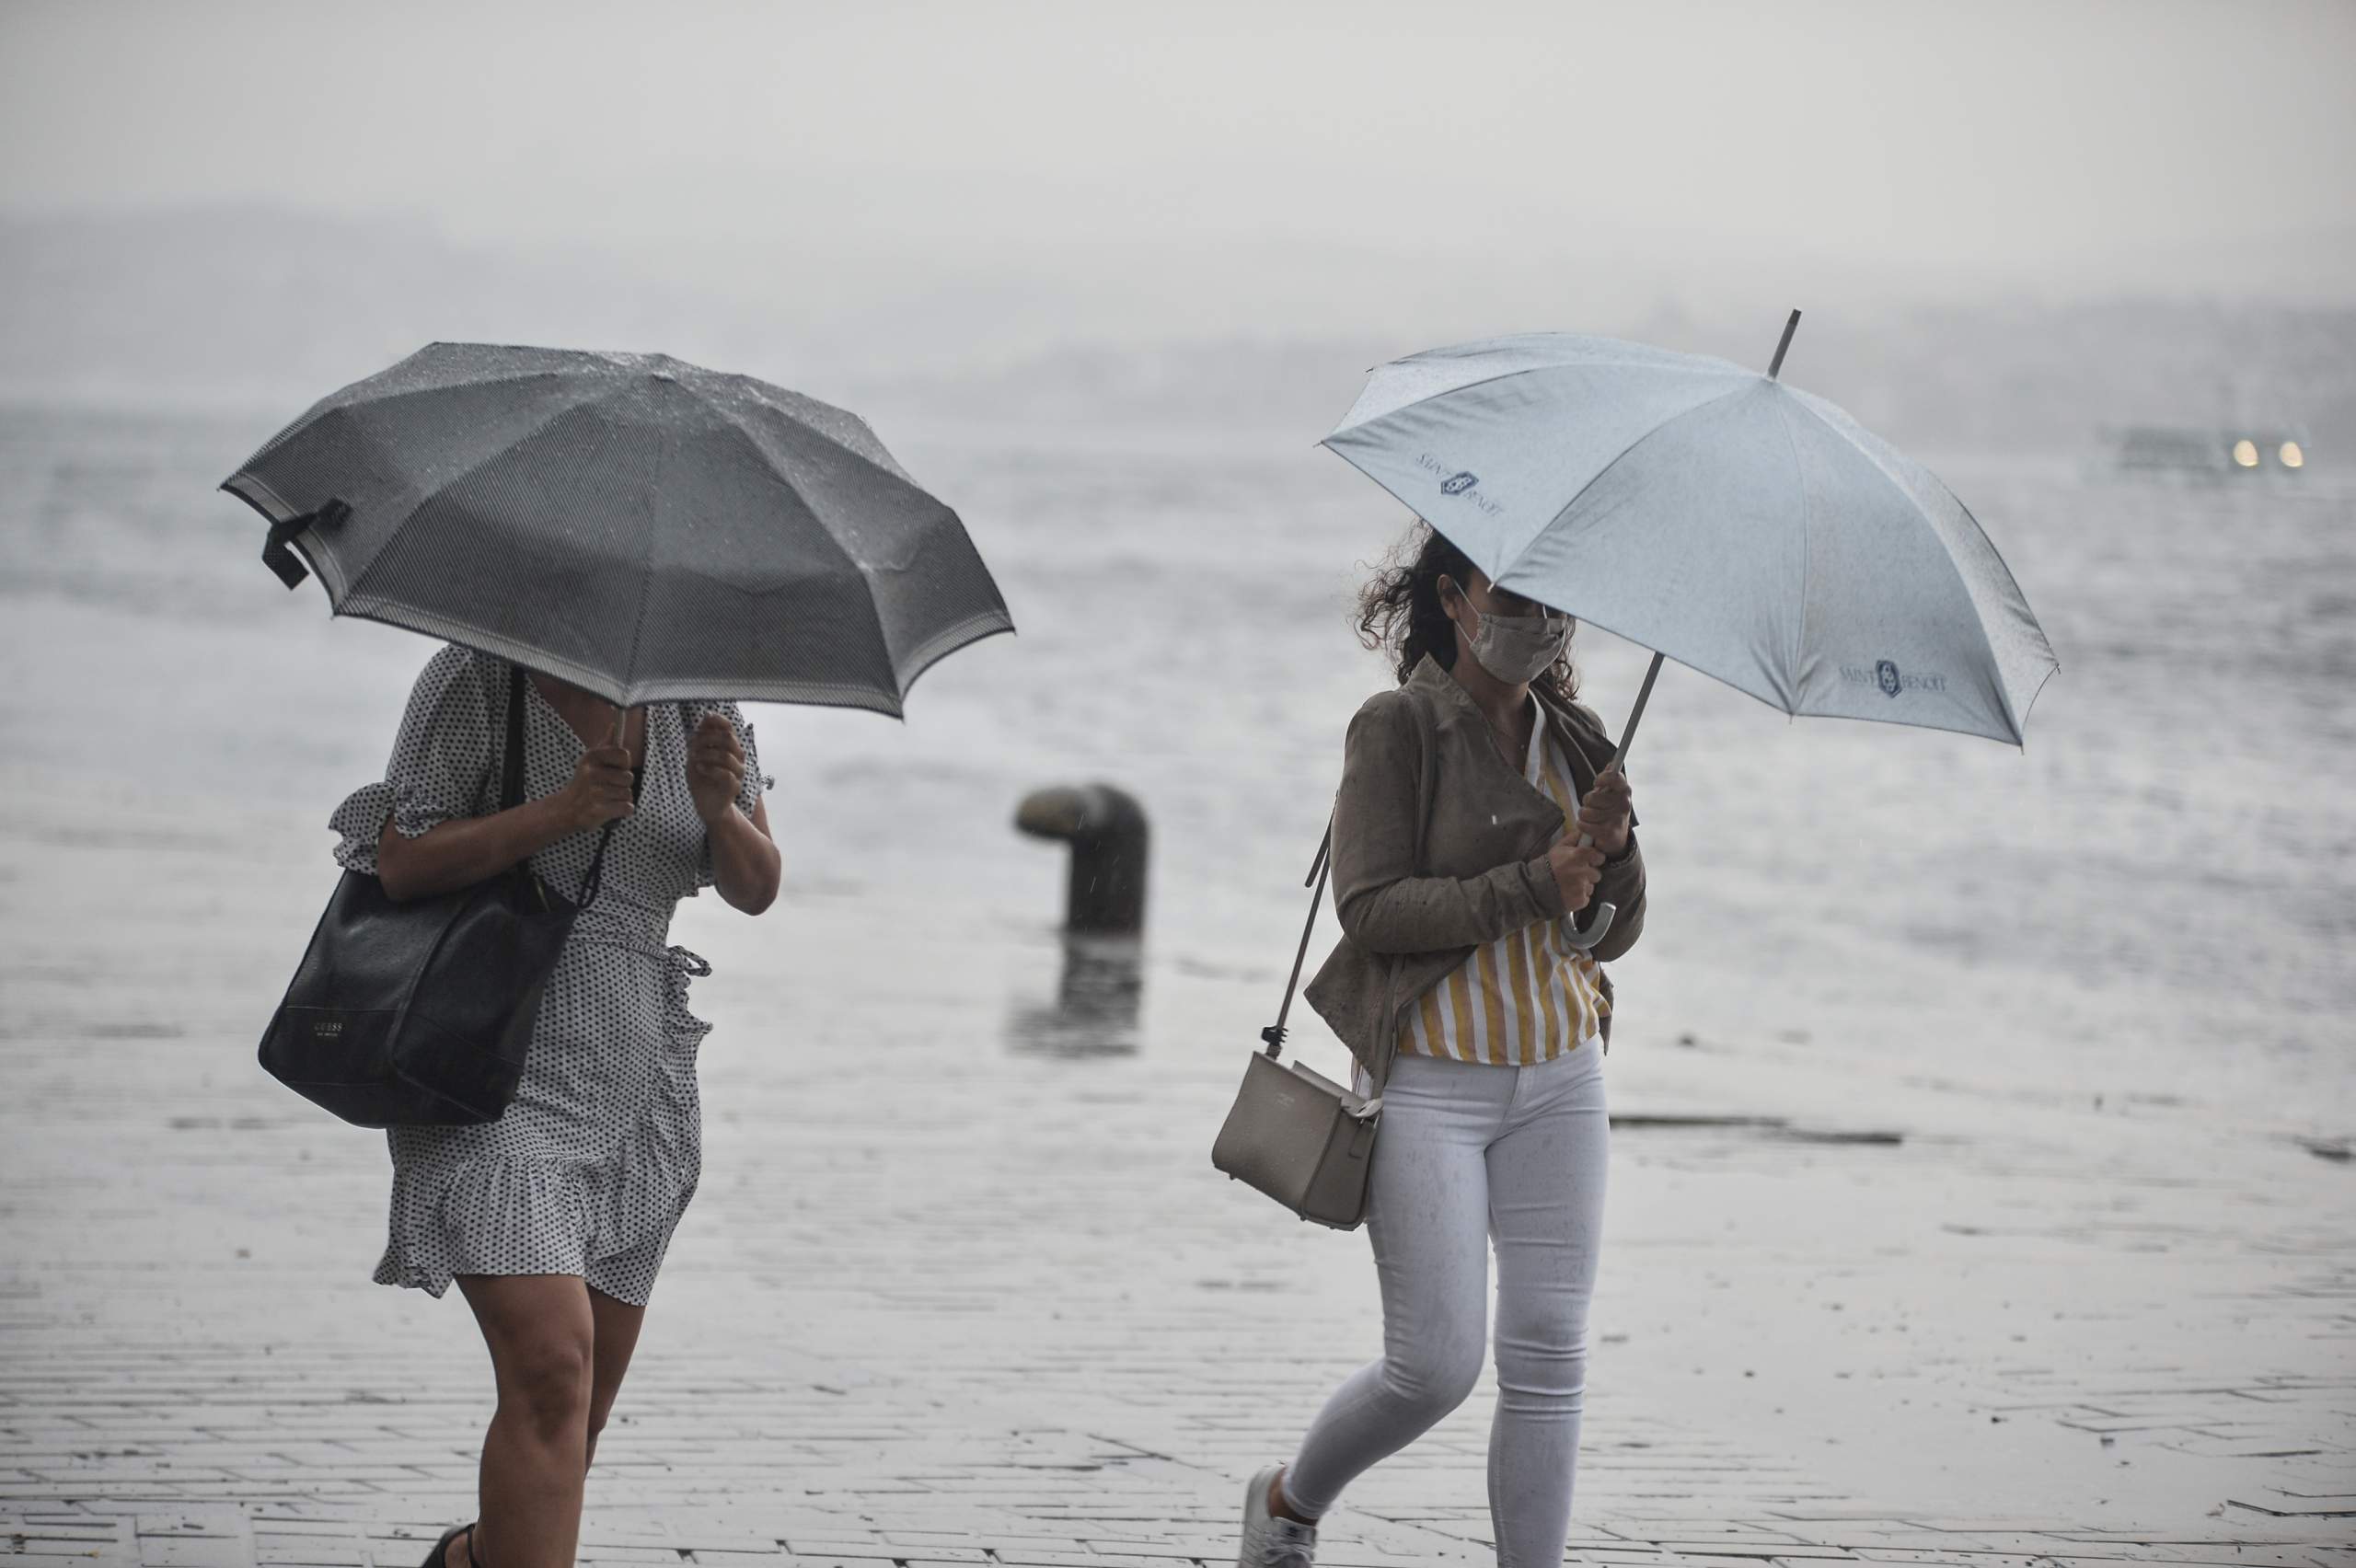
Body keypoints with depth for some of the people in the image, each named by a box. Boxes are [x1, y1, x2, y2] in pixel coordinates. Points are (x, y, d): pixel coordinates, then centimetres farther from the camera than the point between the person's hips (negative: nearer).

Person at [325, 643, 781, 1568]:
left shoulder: (696, 699, 9)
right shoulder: (477, 680, -5)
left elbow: (755, 891, 6)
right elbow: (402, 865, -11)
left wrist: (720, 808, -15)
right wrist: (561, 811, -22)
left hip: (636, 1087, 6)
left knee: (581, 1415, 13)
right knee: (552, 1370, -22)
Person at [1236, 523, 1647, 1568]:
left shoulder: (1574, 739, 10)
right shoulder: (1400, 728, -7)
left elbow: (1612, 934, 11)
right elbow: (1370, 906, -15)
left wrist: (1614, 848, -10)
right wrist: (1530, 888, -19)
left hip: (1559, 1079, 5)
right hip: (1432, 1080, -5)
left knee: (1548, 1361, 0)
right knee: (1437, 1364, -6)